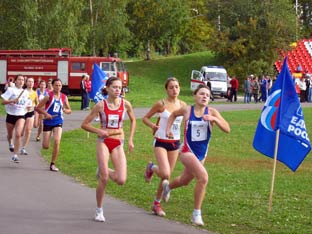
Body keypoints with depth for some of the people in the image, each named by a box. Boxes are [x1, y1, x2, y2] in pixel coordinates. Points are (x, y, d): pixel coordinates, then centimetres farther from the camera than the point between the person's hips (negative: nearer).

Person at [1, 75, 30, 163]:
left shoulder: (26, 92, 5)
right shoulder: (11, 90, -7)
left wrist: (28, 107, 6)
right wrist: (12, 101, -26)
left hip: (21, 116, 1)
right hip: (11, 115, -1)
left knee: (18, 134, -19)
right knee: (10, 135, 17)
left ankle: (15, 155, -16)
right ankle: (10, 143, 54)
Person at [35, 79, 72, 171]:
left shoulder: (64, 97, 4)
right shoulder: (49, 96, -6)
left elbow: (69, 110, 14)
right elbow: (38, 108, -4)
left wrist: (65, 110, -9)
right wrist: (46, 114, -19)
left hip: (58, 122, 2)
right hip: (48, 122, -2)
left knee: (57, 141, -18)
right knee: (45, 146, -2)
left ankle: (53, 164, -5)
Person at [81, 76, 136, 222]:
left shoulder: (125, 104, -2)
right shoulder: (101, 105, -7)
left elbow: (133, 120, 18)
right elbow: (85, 124, -1)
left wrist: (130, 139, 12)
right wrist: (98, 131, -16)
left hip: (118, 144, 2)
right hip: (103, 142, -2)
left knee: (121, 181, -10)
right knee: (104, 179, -9)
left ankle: (104, 171, 24)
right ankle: (99, 210, 9)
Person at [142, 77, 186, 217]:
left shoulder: (182, 105, 2)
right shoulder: (161, 104, -9)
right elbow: (145, 118, -1)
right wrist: (153, 126, -19)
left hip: (175, 143, 4)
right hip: (161, 142, -4)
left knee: (167, 176, 8)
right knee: (165, 173, -19)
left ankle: (157, 204, 25)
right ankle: (151, 168, 16)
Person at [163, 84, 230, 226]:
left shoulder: (212, 112, -8)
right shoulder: (187, 110, -8)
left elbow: (227, 129, -17)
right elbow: (174, 114, 15)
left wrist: (214, 119, -30)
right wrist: (168, 129, 4)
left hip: (202, 154, 4)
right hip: (188, 151, -4)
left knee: (185, 181, 26)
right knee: (203, 177, -26)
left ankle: (168, 186, 62)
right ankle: (196, 213, -14)